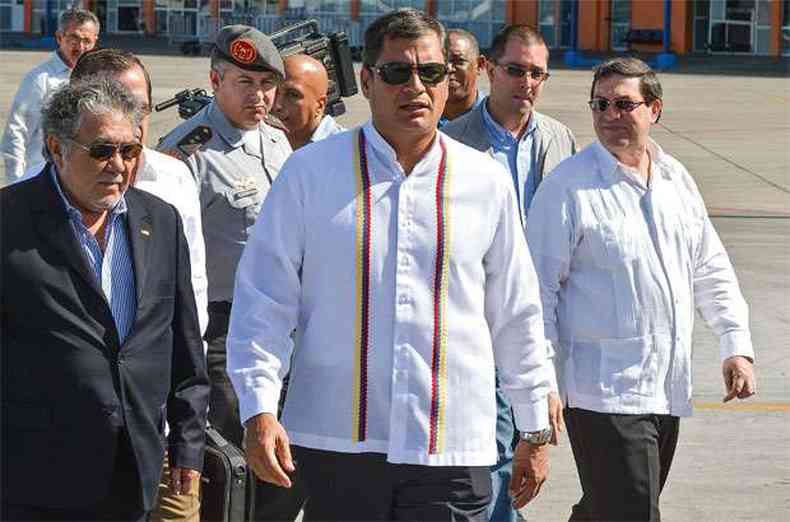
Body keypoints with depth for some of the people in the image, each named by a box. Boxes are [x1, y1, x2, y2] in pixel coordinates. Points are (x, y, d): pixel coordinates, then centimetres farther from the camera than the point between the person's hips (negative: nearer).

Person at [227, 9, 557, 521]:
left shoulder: (487, 182, 7)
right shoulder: (311, 172, 2)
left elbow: (517, 315, 14)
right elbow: (263, 301, 2)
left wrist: (535, 431, 17)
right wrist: (260, 409, -9)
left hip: (452, 451, 1)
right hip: (336, 442, -1)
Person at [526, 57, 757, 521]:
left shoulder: (677, 180, 11)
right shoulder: (568, 187, -9)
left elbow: (711, 270, 19)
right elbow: (540, 288, -8)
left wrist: (737, 345, 10)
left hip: (669, 390, 6)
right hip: (604, 391, -6)